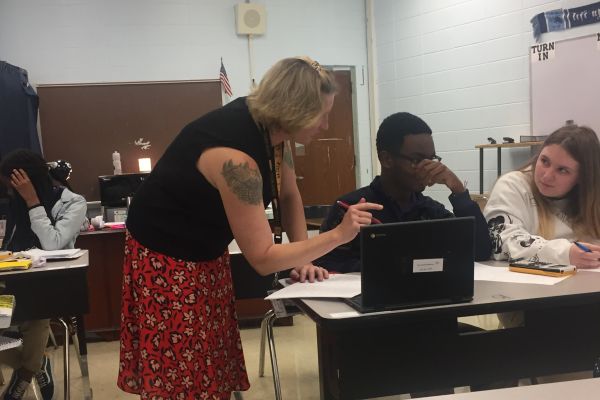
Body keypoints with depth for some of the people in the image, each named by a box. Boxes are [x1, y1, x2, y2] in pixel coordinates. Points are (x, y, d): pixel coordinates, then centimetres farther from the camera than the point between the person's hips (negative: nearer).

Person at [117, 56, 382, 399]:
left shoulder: (270, 125, -8)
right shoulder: (234, 157, -34)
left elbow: (288, 195, 6)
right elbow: (263, 258, -28)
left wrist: (302, 259, -4)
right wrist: (338, 235, -26)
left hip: (208, 251, 8)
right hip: (165, 259, -8)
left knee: (215, 371, 12)